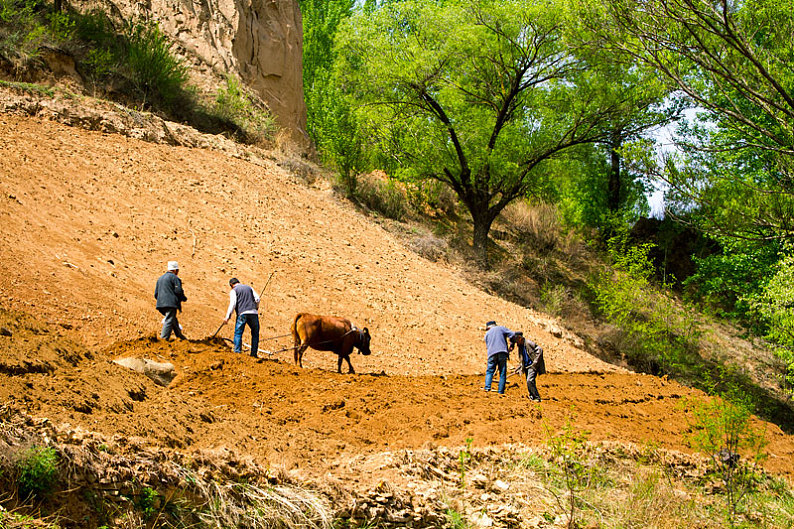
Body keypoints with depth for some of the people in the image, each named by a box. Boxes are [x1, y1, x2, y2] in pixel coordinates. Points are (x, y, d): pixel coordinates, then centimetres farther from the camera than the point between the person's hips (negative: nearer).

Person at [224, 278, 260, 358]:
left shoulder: (233, 291, 8)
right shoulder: (249, 287, 21)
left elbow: (233, 304, -6)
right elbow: (257, 299, 12)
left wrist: (227, 317, -7)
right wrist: (256, 309, 30)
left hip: (242, 313, -4)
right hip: (253, 313, 4)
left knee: (238, 333, 0)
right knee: (255, 334, 13)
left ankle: (237, 352, -12)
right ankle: (254, 353, 8)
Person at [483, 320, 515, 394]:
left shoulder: (487, 334, 22)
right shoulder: (501, 328, 15)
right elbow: (513, 334, 5)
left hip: (492, 354, 1)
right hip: (502, 352, -1)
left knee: (489, 371, 6)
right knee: (502, 373, 2)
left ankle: (487, 387, -14)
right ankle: (501, 391, -3)